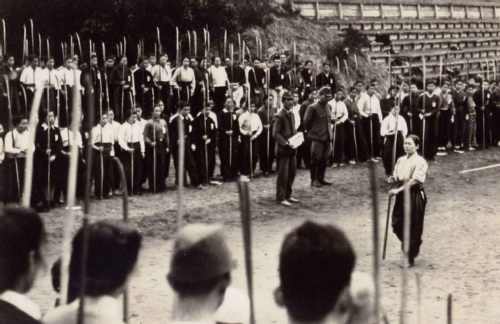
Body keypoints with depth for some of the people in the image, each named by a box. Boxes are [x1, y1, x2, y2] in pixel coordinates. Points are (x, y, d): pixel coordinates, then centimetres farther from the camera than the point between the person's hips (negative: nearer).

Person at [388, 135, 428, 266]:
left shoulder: (420, 162, -11)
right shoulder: (401, 160, 10)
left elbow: (414, 180, -19)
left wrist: (399, 190, -23)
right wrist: (392, 180, -7)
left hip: (415, 195, -6)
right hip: (401, 196, 6)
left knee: (414, 228, 1)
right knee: (397, 225, 6)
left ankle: (411, 257, 14)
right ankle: (407, 245, 34)